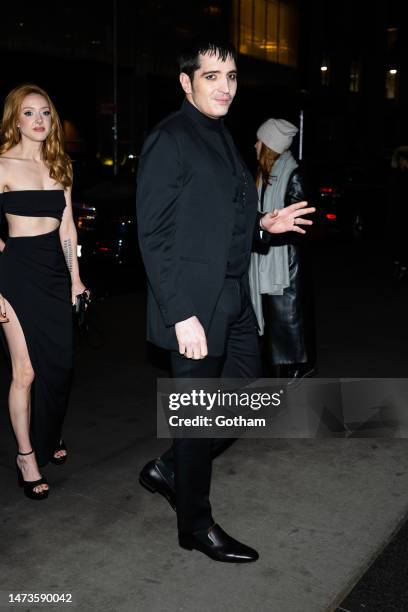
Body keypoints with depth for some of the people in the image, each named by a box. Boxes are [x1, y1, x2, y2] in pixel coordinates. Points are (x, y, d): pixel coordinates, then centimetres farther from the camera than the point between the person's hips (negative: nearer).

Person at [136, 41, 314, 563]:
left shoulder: (221, 136, 14)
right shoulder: (169, 140, -12)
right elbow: (154, 235, -17)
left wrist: (264, 223, 6)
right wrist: (182, 315, -21)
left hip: (233, 301, 9)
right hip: (194, 305, -9)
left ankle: (168, 469, 34)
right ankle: (195, 525, 25)